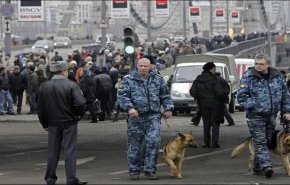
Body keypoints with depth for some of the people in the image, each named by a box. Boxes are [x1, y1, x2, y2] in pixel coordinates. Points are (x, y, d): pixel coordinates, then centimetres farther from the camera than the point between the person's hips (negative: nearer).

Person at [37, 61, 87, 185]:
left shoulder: (44, 86, 1)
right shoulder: (71, 86, -12)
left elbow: (41, 107, 5)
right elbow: (80, 103, -21)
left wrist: (44, 124, 13)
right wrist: (78, 115, -3)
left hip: (53, 123, 4)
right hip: (69, 122, -4)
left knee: (53, 151, 12)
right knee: (70, 151, 0)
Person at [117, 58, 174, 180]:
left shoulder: (157, 79, 10)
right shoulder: (129, 80, 1)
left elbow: (165, 95, 19)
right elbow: (122, 95, -8)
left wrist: (168, 108, 8)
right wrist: (129, 108, -22)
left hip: (153, 116, 1)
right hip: (136, 116, -1)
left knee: (154, 142, -9)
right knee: (134, 145, 3)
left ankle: (150, 170, -1)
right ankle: (134, 170, 14)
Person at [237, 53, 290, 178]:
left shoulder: (277, 77, 7)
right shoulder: (248, 77, -6)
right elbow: (241, 96, -5)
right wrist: (253, 105, -15)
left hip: (271, 116, 5)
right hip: (256, 116, -5)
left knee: (266, 141, 9)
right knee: (260, 142, -12)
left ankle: (258, 168, 18)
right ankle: (265, 166, -21)